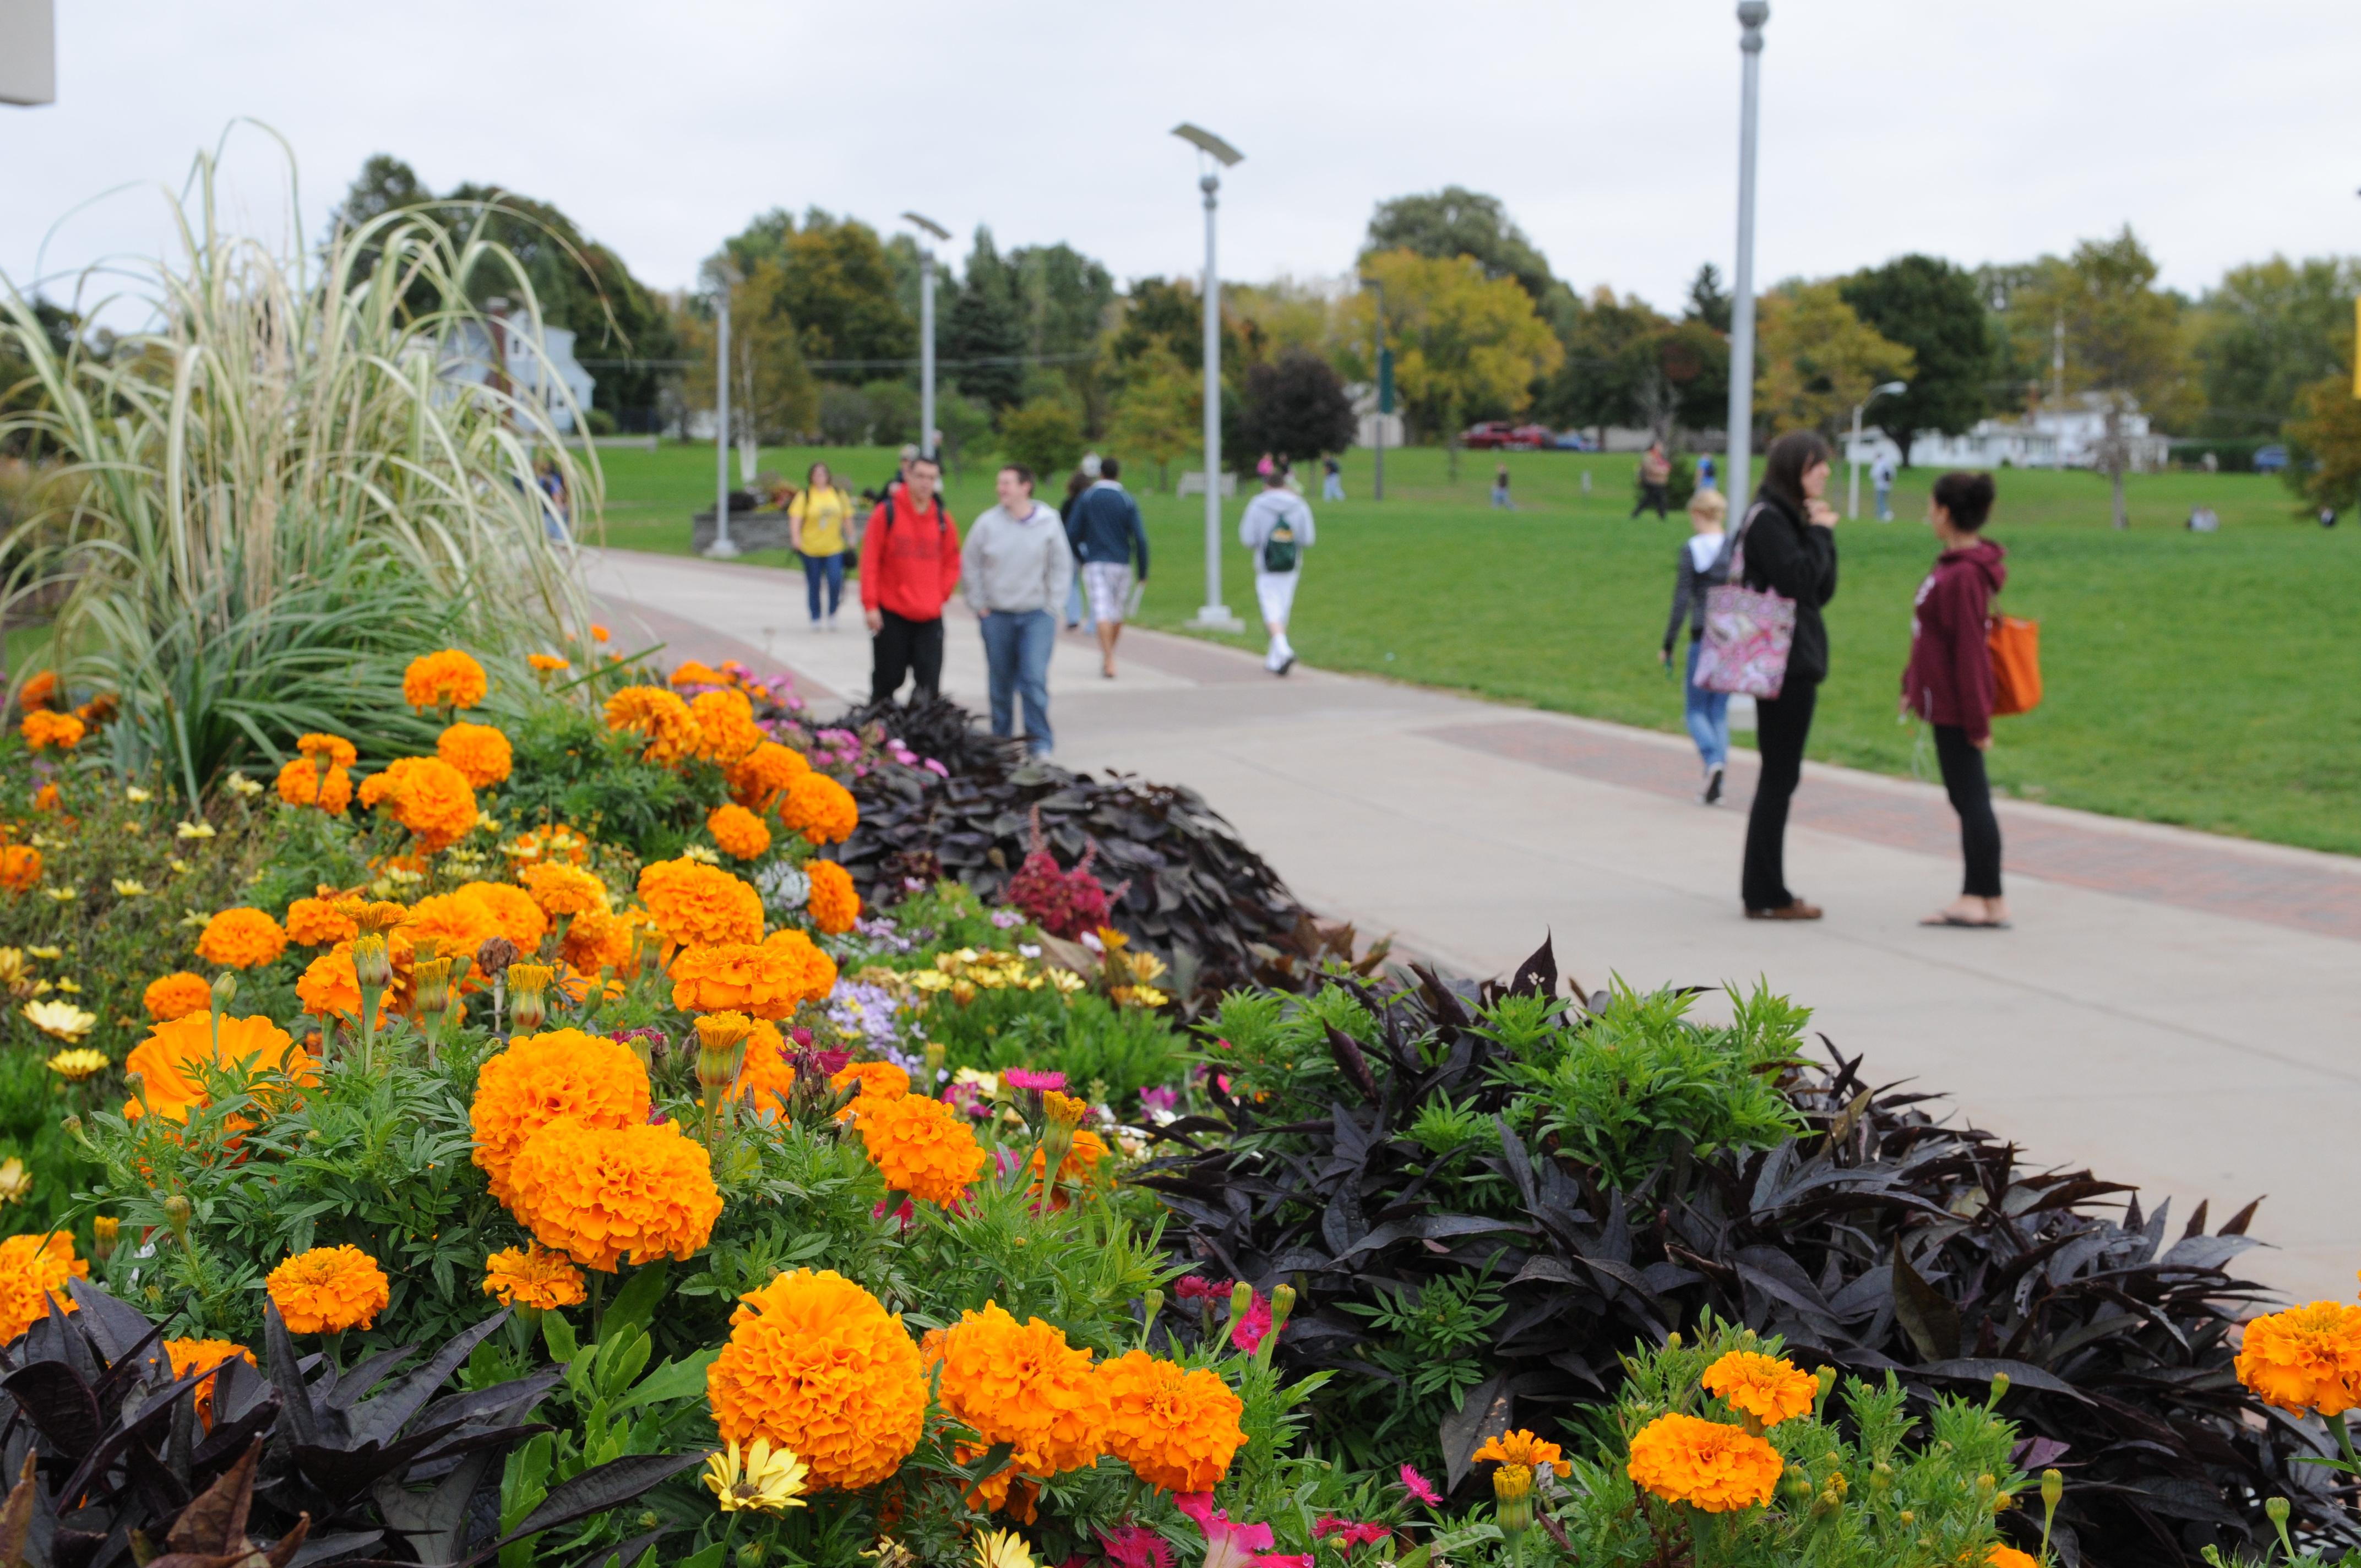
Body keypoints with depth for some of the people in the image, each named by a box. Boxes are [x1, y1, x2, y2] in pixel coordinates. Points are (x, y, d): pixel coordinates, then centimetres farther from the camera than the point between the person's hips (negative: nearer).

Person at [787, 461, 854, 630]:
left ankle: (832, 614, 9)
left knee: (835, 581, -12)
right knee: (814, 585, 6)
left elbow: (847, 517, 15)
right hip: (811, 549, -1)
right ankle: (815, 619, 19)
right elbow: (795, 518, -10)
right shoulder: (805, 496, -3)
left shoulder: (839, 495, 6)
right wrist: (796, 538, -22)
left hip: (834, 548, 1)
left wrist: (850, 538, 12)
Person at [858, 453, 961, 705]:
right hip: (891, 615, -2)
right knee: (887, 680, 6)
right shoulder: (887, 513, -4)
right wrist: (870, 605, -8)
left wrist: (941, 594, 3)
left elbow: (952, 563, 17)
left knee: (929, 684, -5)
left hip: (930, 617, 3)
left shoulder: (943, 520, 7)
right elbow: (870, 562, -4)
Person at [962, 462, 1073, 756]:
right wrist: (980, 606, 3)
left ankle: (1040, 742, -3)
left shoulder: (1049, 523, -2)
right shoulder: (988, 523, -2)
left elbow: (1061, 567, 6)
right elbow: (970, 567, 6)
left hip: (1037, 615, -1)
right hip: (997, 616, 1)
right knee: (1001, 684, 9)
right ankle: (1001, 740, 21)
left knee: (1035, 680, -10)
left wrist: (1050, 607, 1)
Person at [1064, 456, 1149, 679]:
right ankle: (1107, 659, 25)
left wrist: (1081, 559, 15)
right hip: (1120, 563, 1)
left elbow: (1072, 534, -2)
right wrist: (1143, 571, 1)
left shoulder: (1085, 498, 0)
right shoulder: (1127, 501, -2)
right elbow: (1140, 537, -8)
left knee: (1102, 613, -8)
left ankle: (1109, 661, -21)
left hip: (1094, 563, -1)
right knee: (1118, 614, 16)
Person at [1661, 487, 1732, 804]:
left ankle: (1713, 761, -18)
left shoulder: (1691, 549, -6)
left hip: (1703, 638, -4)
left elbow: (1681, 600, -8)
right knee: (1720, 710, 12)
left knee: (1695, 709, 8)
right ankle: (1715, 784, 9)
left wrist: (1668, 644, -2)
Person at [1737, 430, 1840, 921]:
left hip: (1796, 661, 10)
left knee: (1779, 778, 13)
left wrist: (1822, 536, 3)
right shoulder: (1768, 519, -12)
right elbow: (1798, 581, -22)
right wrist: (1820, 534, -10)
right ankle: (1766, 895, -3)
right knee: (1779, 778, -6)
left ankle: (1764, 888, 19)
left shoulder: (1789, 518, 18)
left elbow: (1823, 591, 14)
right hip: (1783, 664, -10)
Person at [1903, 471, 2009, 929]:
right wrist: (1912, 685, 23)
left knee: (1971, 797, -4)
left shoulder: (1964, 575, -20)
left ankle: (1991, 902, 2)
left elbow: (1969, 650, -21)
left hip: (1956, 706, -10)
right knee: (1966, 797, 13)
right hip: (1947, 704, 10)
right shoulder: (1952, 565, 10)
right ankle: (1975, 896, 19)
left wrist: (1976, 720, -20)